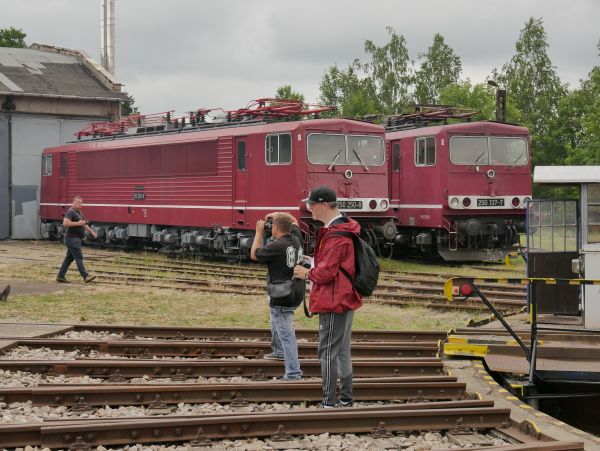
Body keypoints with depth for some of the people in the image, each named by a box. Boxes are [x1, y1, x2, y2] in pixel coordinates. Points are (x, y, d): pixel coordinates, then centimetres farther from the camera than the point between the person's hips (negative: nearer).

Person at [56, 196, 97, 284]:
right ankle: (86, 276, -13)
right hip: (72, 238, -10)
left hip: (77, 239, 10)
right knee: (79, 257, -10)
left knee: (69, 258, 11)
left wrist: (91, 231, 21)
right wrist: (78, 223, -23)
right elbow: (65, 223, -26)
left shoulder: (79, 212, 18)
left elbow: (83, 224, 30)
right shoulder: (71, 212, -13)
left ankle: (60, 276, 15)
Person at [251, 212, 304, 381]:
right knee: (275, 319, 33)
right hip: (297, 294, 9)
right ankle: (279, 352, 47)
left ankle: (293, 374, -8)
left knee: (286, 335, -7)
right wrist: (277, 214, 17)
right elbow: (293, 221, 25)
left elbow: (254, 255, -5)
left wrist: (259, 232, 3)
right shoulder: (296, 239, 3)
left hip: (282, 298, -9)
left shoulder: (277, 246, -20)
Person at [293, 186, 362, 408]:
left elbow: (326, 272, -23)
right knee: (343, 351, 16)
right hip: (345, 300, 10)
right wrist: (314, 263, 9)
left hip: (333, 303, -10)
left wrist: (307, 273, -5)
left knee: (328, 353, -5)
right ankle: (345, 399, 25)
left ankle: (329, 403, -1)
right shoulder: (345, 228, 12)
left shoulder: (335, 235, -21)